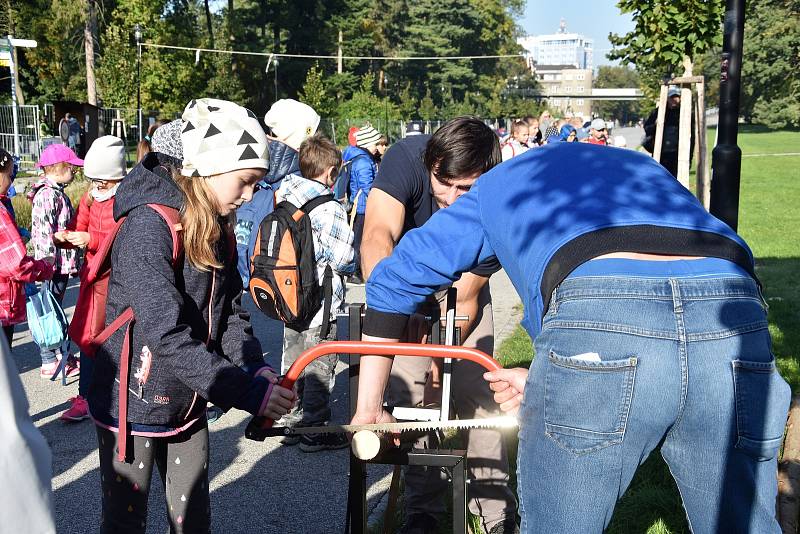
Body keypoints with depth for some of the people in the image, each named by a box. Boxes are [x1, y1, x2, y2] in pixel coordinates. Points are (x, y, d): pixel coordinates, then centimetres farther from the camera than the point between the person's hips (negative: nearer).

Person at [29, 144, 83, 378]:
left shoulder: (57, 192, 14)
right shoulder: (47, 194, -18)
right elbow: (44, 231, -23)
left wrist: (73, 261, 24)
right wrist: (49, 265, -24)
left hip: (63, 263, 10)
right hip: (54, 265, -10)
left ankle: (63, 355, 28)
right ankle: (49, 363, 7)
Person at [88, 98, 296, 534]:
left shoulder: (217, 229, 2)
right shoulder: (149, 224, -25)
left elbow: (229, 311, 5)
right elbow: (166, 334, -32)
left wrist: (257, 369, -14)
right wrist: (249, 394, -32)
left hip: (186, 403, 7)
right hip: (135, 404, -7)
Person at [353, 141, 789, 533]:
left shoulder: (497, 184, 33)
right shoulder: (640, 165, 42)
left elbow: (396, 278, 30)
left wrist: (369, 405, 36)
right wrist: (546, 380, 34)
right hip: (735, 318, 4)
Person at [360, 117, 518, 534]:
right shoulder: (406, 158, -33)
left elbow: (464, 299, -24)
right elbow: (377, 236, -47)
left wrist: (441, 361, -35)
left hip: (463, 286, 0)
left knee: (476, 393, -5)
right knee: (408, 393, -7)